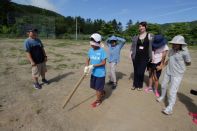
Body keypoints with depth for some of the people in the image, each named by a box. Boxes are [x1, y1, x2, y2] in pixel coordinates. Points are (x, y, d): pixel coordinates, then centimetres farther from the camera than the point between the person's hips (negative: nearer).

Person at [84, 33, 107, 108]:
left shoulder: (102, 51, -17)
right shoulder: (90, 50, -1)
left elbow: (103, 62, -19)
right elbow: (88, 59, 6)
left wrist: (93, 65, -24)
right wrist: (86, 67, -11)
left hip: (100, 73, -6)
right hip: (93, 72, 6)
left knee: (98, 88, 7)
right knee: (94, 86, 21)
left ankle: (98, 100, 31)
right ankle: (102, 92, 50)